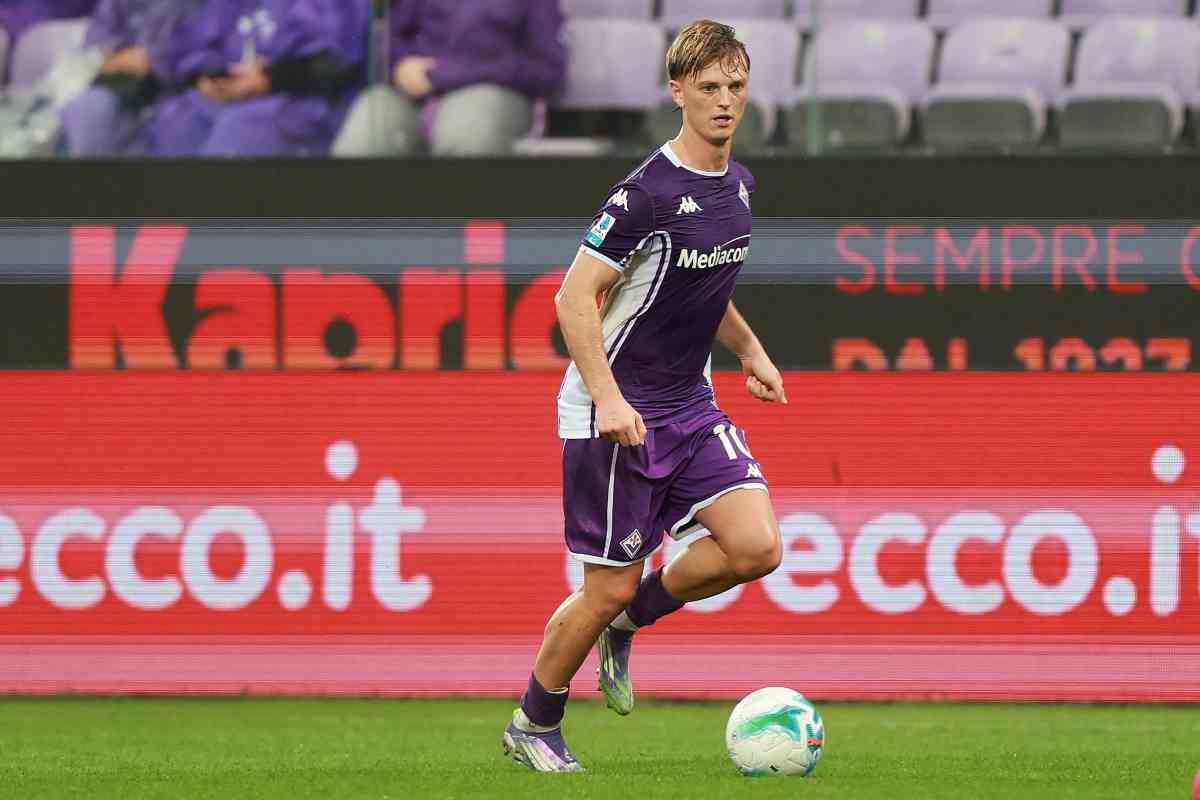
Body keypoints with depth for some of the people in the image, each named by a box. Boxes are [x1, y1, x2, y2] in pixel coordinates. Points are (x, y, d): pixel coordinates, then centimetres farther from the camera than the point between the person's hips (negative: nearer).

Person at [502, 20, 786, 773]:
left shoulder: (737, 183, 7)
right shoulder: (649, 191, -18)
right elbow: (575, 297, -19)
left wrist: (751, 351, 14)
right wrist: (608, 398, -26)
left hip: (691, 406, 7)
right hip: (617, 413, -7)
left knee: (757, 547, -11)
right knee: (611, 586, -3)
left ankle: (627, 624, 13)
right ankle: (534, 726, 20)